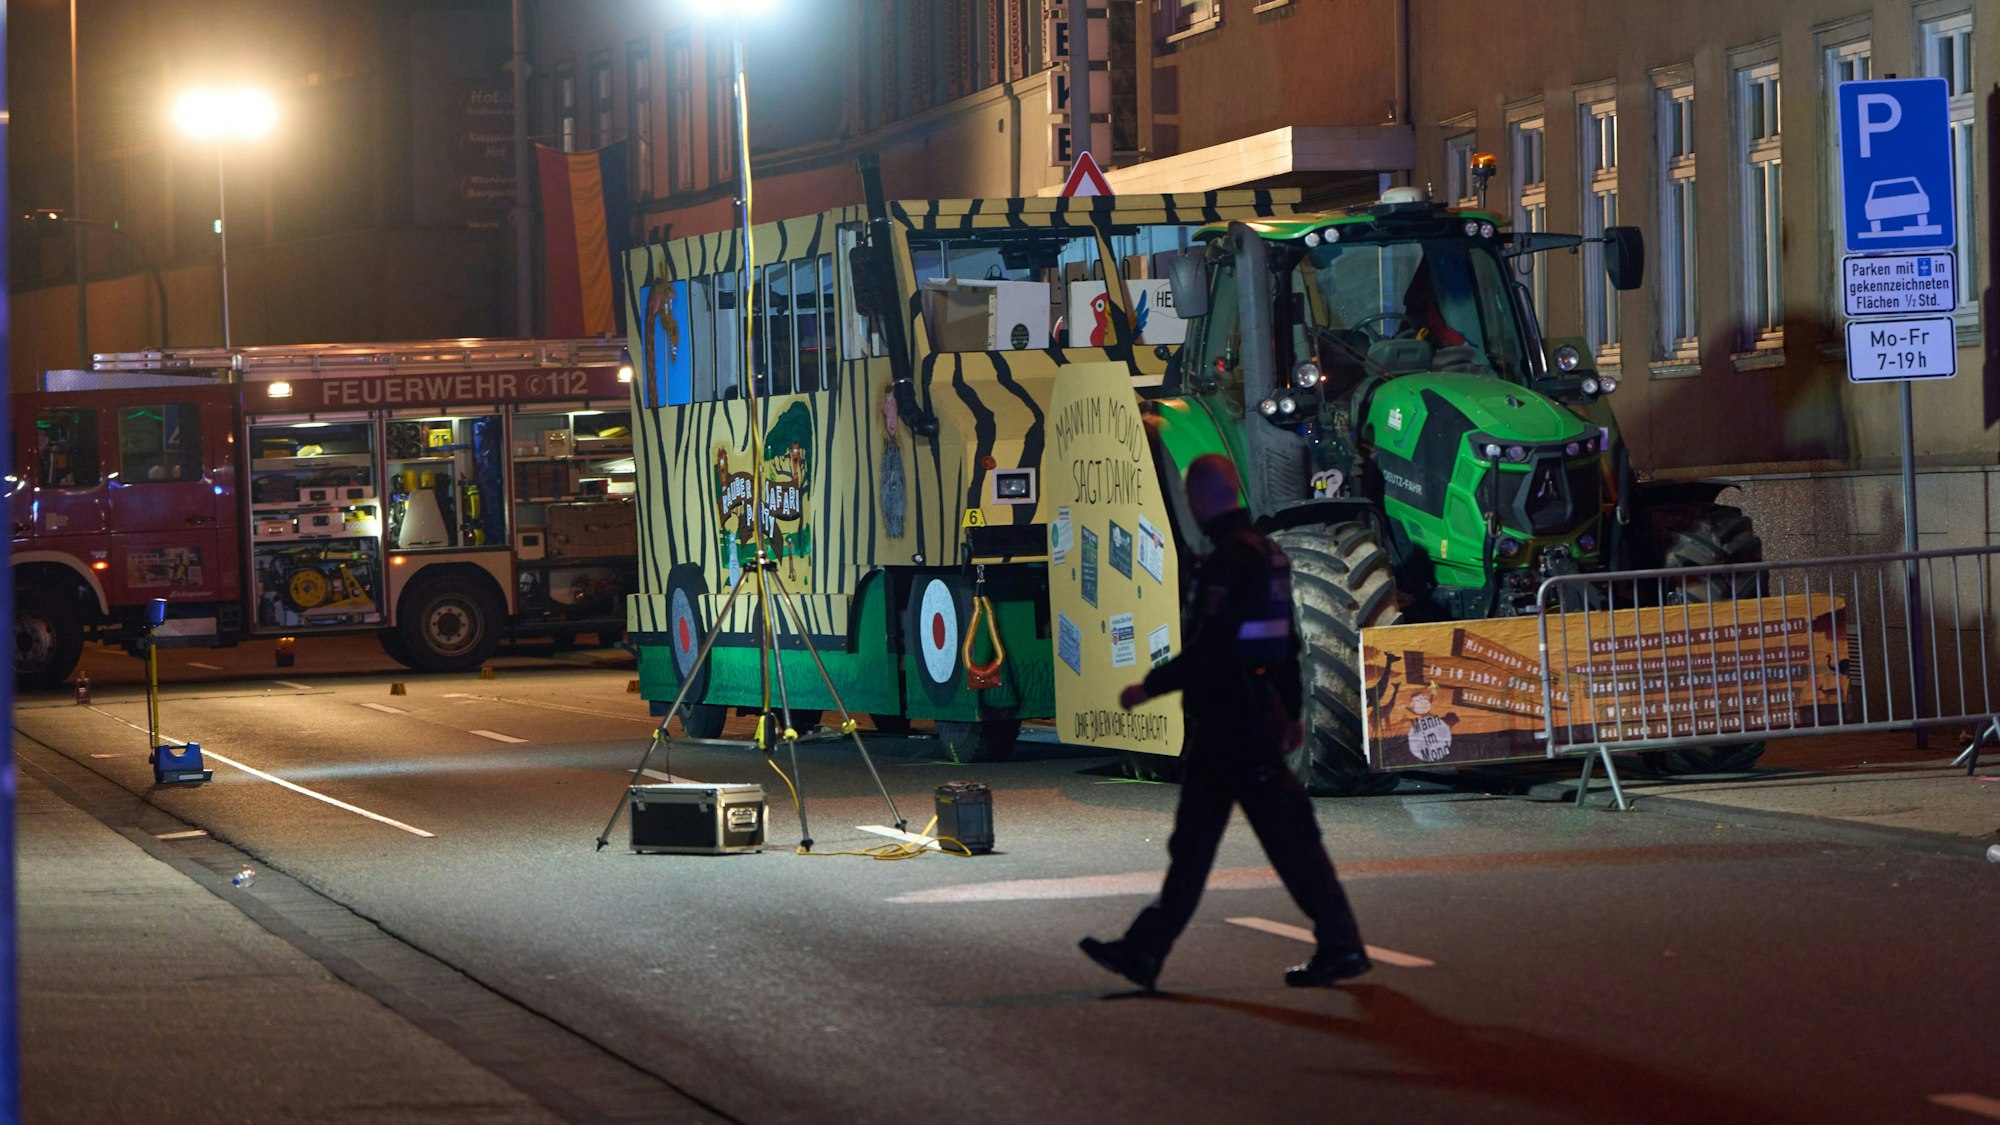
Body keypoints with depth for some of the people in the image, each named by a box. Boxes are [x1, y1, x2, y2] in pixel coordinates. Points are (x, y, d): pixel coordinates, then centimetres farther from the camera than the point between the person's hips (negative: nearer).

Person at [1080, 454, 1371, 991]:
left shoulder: (1228, 560, -17)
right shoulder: (1268, 553, 14)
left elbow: (1209, 649, -22)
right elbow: (1287, 642, 19)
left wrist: (1149, 688, -15)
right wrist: (1290, 713, 24)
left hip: (1232, 723, -10)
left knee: (1288, 836, -5)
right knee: (1192, 839, 11)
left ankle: (1341, 947, -1)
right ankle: (1144, 951, 15)